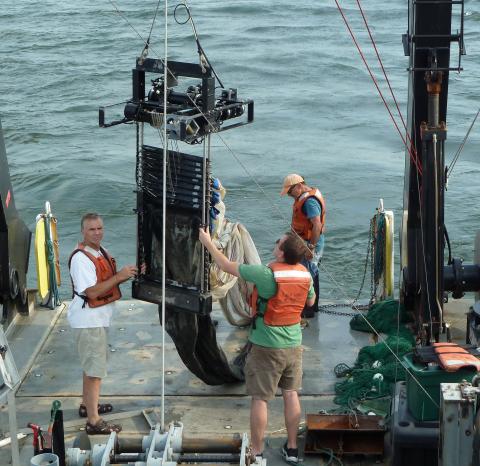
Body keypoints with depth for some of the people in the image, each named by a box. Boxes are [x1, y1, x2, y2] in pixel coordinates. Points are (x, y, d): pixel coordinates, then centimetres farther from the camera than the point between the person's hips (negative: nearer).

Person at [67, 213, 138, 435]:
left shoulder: (101, 252, 7)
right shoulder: (81, 258, -22)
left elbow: (108, 281, 16)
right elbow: (92, 292, -28)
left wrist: (130, 274, 0)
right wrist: (119, 276, -27)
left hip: (98, 318, 10)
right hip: (88, 319, -10)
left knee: (91, 365, 23)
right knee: (95, 370, -8)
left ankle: (88, 405, 39)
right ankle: (93, 422, -4)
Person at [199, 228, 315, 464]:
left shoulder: (266, 274, -23)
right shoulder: (305, 274, -6)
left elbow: (227, 266, -14)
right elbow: (311, 301, 14)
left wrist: (208, 242, -2)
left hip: (266, 347, -5)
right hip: (293, 344, 5)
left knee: (260, 399, 4)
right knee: (291, 394, 14)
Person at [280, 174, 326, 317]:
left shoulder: (309, 201, -24)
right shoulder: (306, 196, 10)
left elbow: (317, 226, -29)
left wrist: (311, 247, -27)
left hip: (310, 242, -11)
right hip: (306, 241, 11)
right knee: (312, 273, 19)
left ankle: (308, 310, 3)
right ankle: (313, 305, 31)